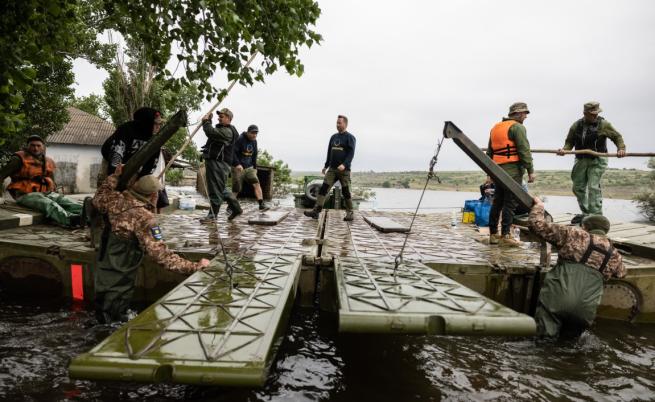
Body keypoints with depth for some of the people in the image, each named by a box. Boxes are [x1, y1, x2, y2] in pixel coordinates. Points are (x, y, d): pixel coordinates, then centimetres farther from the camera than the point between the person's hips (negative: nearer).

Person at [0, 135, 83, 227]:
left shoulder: (48, 162, 17)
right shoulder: (20, 158, 1)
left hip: (46, 193, 6)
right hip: (26, 194, -6)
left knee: (65, 201, -23)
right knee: (48, 204, -36)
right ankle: (69, 220, -64)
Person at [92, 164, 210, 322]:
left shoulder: (115, 199, -11)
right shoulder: (145, 218, -30)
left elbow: (97, 200, 14)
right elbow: (159, 253, -32)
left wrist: (115, 176, 21)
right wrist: (193, 267, -30)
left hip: (103, 267, 7)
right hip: (120, 277, -7)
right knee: (115, 320, 14)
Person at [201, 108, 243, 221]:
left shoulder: (227, 131, -14)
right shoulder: (222, 129, 22)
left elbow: (211, 132, -25)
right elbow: (211, 133, 28)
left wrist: (206, 121, -8)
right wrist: (208, 121, 16)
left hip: (219, 164, -11)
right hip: (214, 162, 11)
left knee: (216, 190, -4)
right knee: (220, 189, 17)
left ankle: (212, 214, 3)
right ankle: (236, 208, 23)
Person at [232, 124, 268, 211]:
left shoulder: (254, 141, 9)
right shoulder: (240, 139, -13)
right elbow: (233, 152, -19)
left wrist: (255, 167, 20)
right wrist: (237, 164, -29)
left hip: (249, 168, 6)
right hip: (238, 168, -6)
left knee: (256, 183, -11)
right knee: (236, 189, 0)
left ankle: (261, 204, -13)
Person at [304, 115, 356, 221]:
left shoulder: (350, 137, -2)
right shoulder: (333, 137, 17)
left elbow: (351, 153, -13)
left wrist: (344, 164, -27)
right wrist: (326, 166, 21)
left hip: (344, 170, -5)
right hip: (332, 169, 5)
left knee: (346, 192, 0)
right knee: (323, 188, -6)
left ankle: (349, 213, 13)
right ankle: (316, 211, -10)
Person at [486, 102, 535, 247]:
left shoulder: (495, 128, 20)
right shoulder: (518, 127, -5)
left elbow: (489, 152, 23)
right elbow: (524, 151, -13)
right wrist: (530, 170, -12)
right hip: (513, 170, -8)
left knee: (497, 202, 12)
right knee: (510, 202, -6)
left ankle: (493, 234, 16)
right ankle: (505, 235, -7)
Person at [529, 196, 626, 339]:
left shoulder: (574, 234, 6)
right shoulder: (614, 254, 18)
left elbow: (537, 224, 4)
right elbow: (621, 272, 41)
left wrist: (538, 206, 22)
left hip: (557, 300, -3)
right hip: (586, 310, 4)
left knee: (546, 335, 2)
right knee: (572, 335, 21)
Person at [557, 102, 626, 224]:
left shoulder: (603, 124, -5)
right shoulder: (576, 126, 2)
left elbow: (617, 137, 2)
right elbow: (569, 141, 8)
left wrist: (621, 148, -14)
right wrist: (564, 149, -12)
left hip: (597, 160, -4)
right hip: (581, 160, 4)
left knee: (593, 187, -14)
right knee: (578, 187, 10)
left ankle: (596, 215, -8)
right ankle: (586, 213, 27)